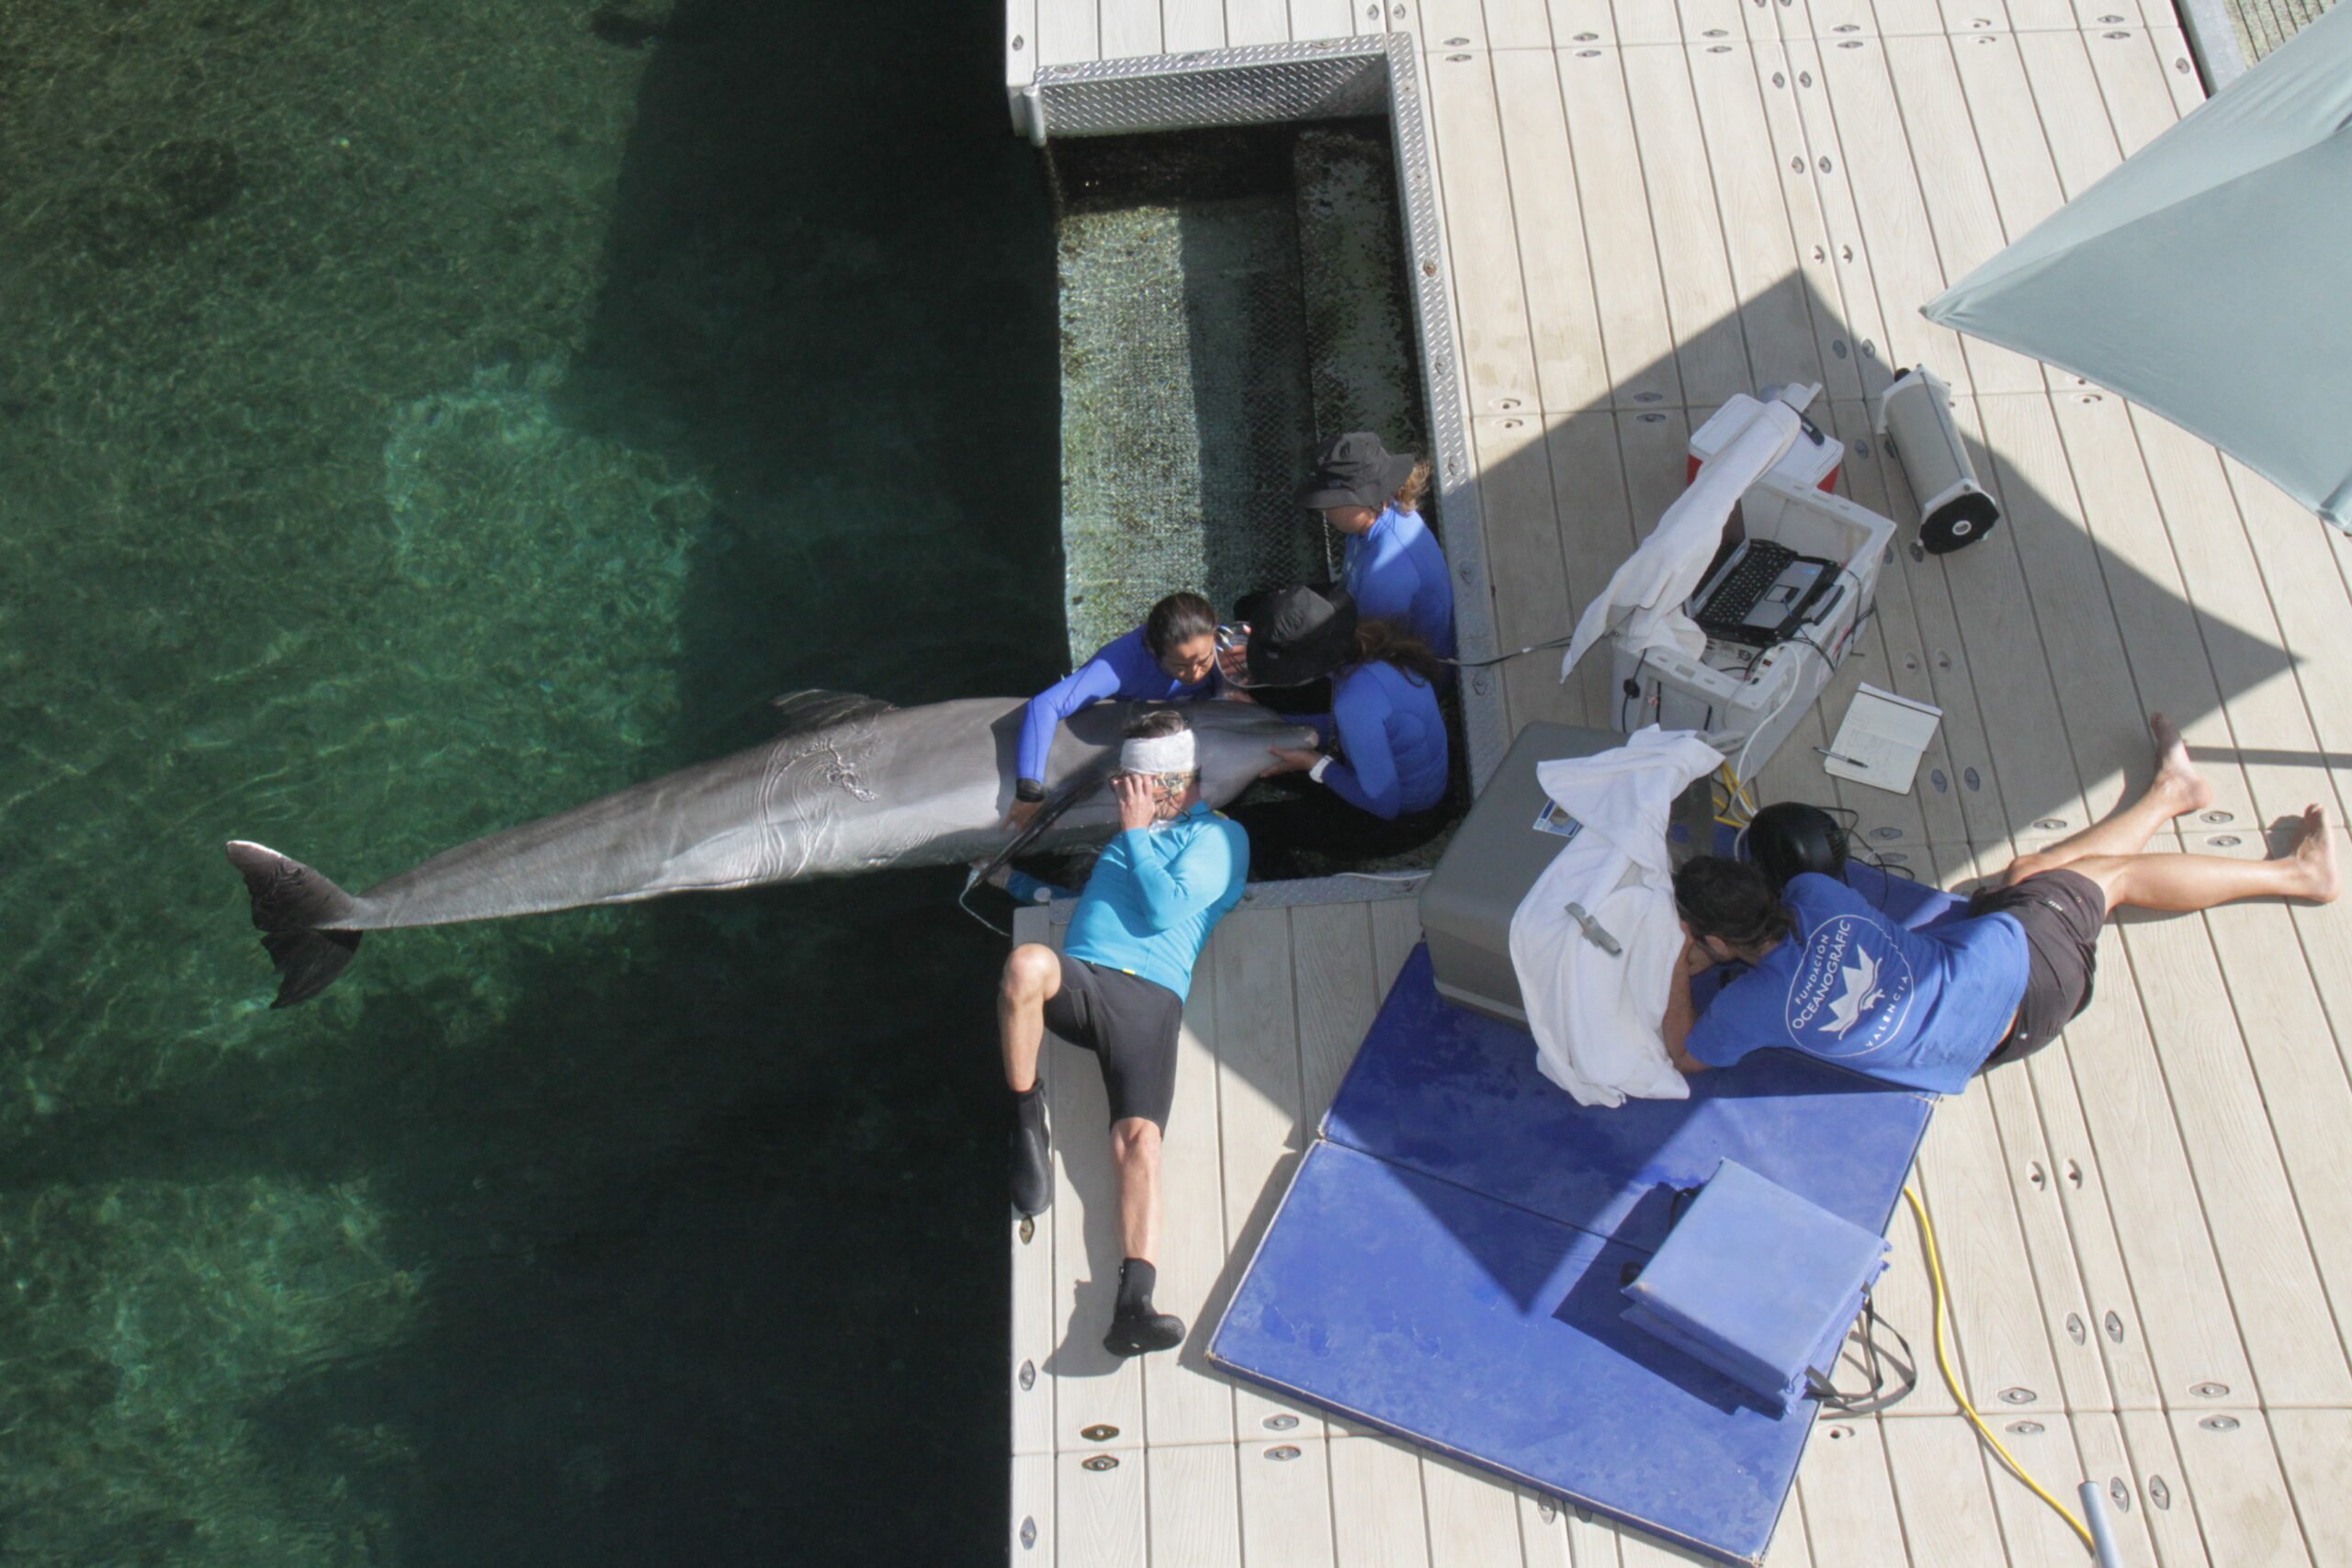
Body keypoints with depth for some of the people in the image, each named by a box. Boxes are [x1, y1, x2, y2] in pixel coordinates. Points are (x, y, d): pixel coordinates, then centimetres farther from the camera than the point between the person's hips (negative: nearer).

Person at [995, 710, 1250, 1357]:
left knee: (1138, 1137, -23)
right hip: (1077, 978, 4)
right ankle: (1027, 1118, -15)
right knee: (1027, 961, -34)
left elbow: (1163, 909, -1)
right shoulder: (1126, 832, 33)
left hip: (1149, 997, -3)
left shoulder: (1219, 836, 15)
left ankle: (1134, 1303, -30)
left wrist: (1136, 831, 4)